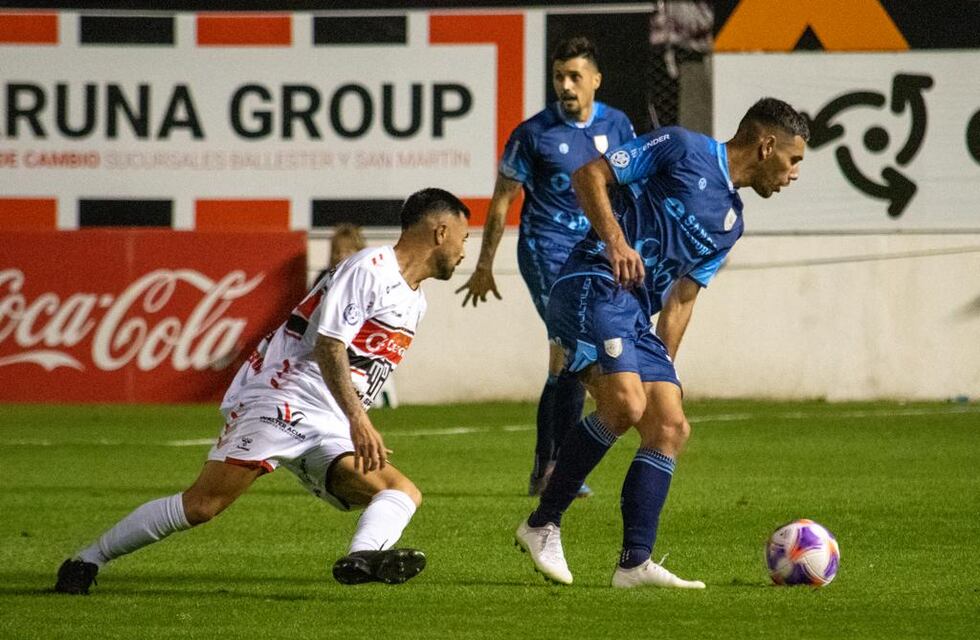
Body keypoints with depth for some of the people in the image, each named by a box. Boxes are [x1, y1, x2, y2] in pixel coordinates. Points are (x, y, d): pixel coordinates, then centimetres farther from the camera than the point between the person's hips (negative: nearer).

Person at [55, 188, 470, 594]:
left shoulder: (414, 302, 20)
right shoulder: (369, 268, -8)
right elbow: (328, 345, -19)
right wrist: (358, 419, -29)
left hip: (329, 428, 9)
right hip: (283, 398, -9)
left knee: (404, 494, -13)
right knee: (203, 504, -17)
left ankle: (363, 558, -43)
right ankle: (87, 561, -7)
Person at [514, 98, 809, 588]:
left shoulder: (730, 223, 21)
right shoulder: (683, 150, -1)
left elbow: (681, 298, 23)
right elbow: (589, 173, -5)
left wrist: (663, 367, 13)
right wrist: (615, 239, -18)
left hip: (637, 316, 9)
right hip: (594, 286, -9)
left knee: (671, 429, 0)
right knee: (624, 403, -25)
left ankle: (635, 563, 1)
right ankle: (543, 525, -13)